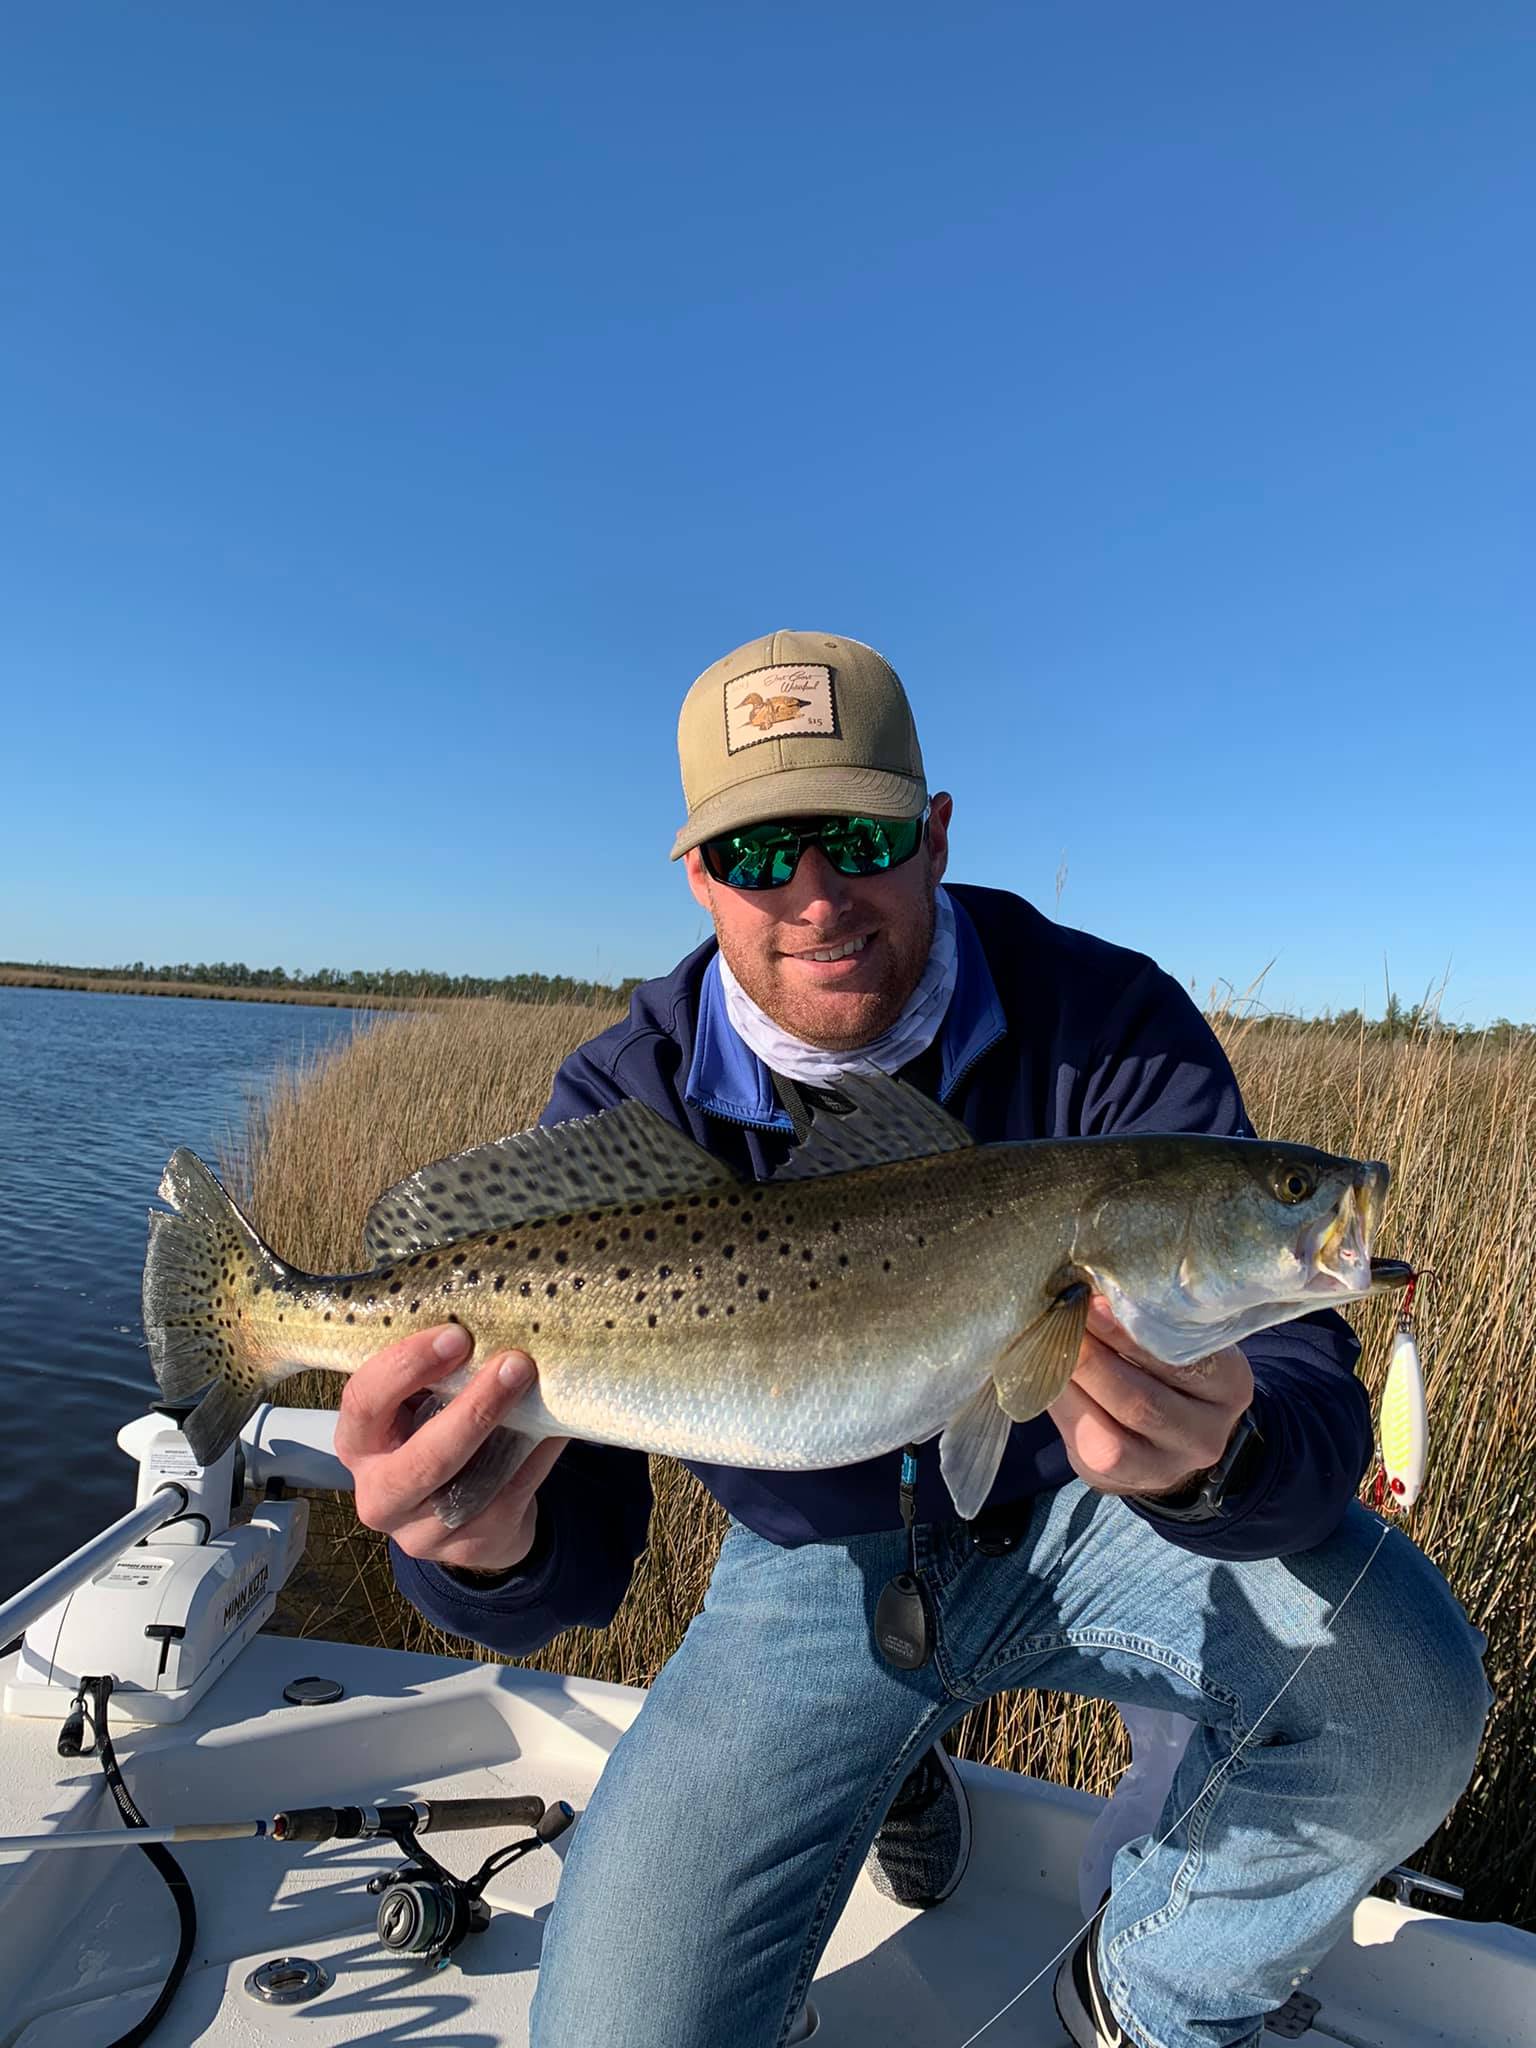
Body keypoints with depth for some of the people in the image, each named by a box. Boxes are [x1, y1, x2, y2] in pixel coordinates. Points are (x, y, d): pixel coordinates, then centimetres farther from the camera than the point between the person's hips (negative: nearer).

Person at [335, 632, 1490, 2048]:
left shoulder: (1111, 1023, -19)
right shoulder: (622, 1109, -17)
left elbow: (1294, 1375, -23)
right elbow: (578, 1539, -18)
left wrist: (1216, 1461, -47)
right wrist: (488, 1551, -43)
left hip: (1082, 1506, 1)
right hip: (822, 1565, 1)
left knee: (1402, 1699, -24)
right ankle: (896, 1756, 22)